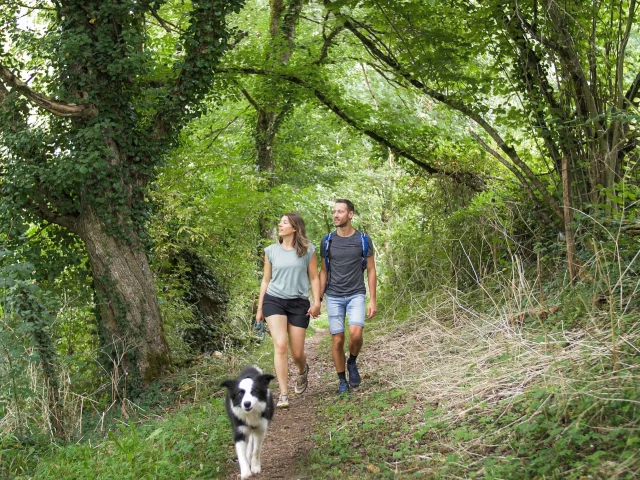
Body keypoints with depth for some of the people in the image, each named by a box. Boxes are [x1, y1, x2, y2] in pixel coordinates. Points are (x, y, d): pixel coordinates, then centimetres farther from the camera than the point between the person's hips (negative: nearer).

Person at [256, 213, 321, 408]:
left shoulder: (308, 250, 0)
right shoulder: (271, 251, 5)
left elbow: (314, 278, 4)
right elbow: (266, 280, 12)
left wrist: (316, 303, -8)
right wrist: (259, 308, 12)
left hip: (299, 303, -1)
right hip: (274, 300, 1)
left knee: (297, 353, 3)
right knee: (280, 346, -16)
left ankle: (302, 371, 41)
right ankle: (283, 394, -11)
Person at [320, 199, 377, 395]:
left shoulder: (363, 240, 0)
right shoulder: (327, 241, 4)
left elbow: (371, 270, 4)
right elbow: (323, 272, 9)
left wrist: (372, 300, -2)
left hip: (356, 295, -1)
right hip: (333, 297, 2)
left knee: (355, 333, -21)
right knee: (337, 340, 0)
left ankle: (352, 362, 9)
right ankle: (342, 381, 15)